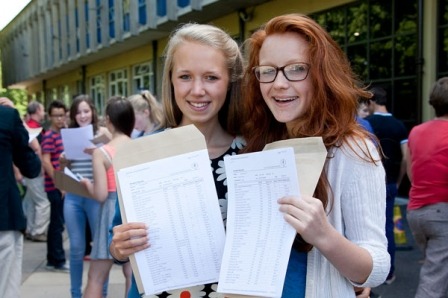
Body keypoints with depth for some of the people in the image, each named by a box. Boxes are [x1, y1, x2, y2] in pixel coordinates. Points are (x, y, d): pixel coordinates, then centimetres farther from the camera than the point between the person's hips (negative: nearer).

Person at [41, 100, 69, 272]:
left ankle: (53, 260, 22)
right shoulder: (49, 136, -12)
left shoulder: (64, 134, 13)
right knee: (57, 224, -2)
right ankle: (58, 261, 6)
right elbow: (46, 162, -19)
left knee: (56, 223, 13)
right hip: (56, 187, -8)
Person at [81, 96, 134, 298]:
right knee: (133, 274, 12)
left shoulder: (101, 153, -11)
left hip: (113, 211, -4)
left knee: (96, 277, 8)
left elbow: (101, 195, -13)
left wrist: (87, 183, 6)